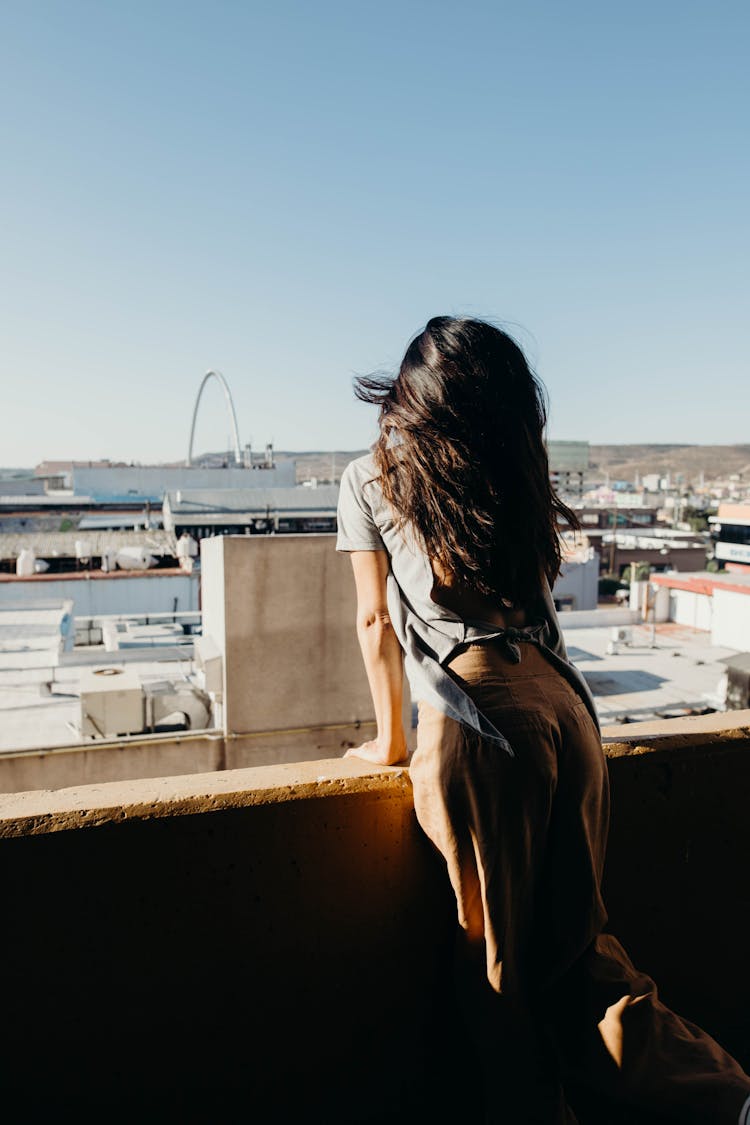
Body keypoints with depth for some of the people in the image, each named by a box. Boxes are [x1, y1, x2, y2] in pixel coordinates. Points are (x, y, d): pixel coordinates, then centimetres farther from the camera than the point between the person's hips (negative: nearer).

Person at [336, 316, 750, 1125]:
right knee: (573, 942, 15)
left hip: (479, 718, -6)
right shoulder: (515, 483, 19)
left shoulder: (369, 480, 7)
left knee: (495, 955, 8)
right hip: (566, 703, 6)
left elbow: (376, 619, 8)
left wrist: (391, 739, 18)